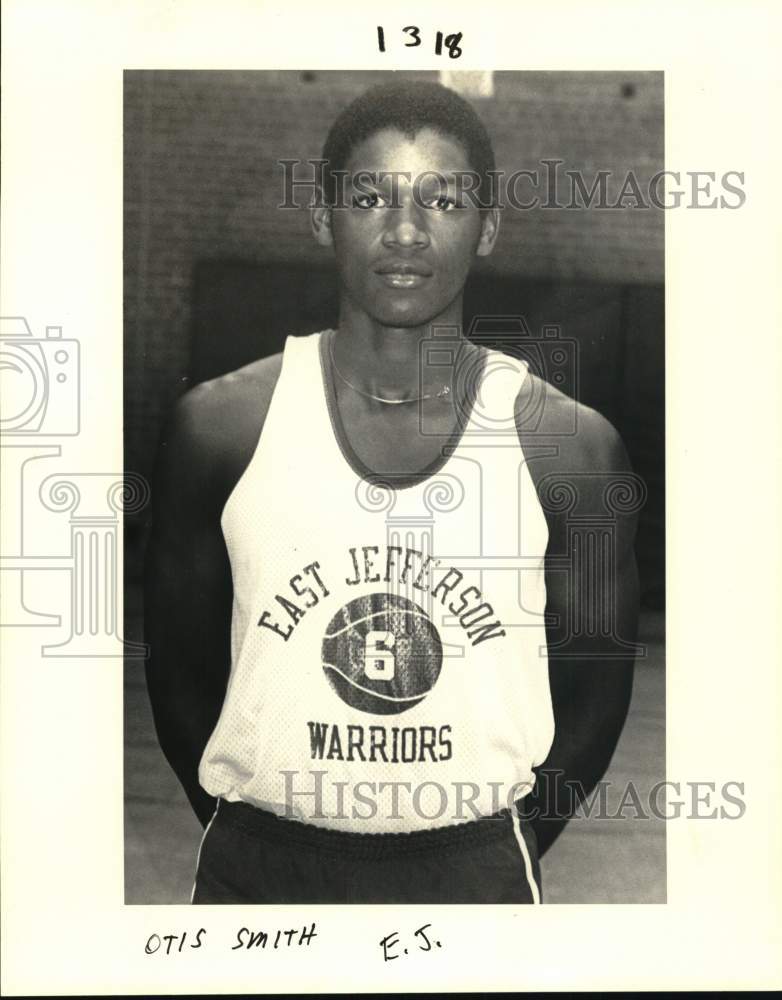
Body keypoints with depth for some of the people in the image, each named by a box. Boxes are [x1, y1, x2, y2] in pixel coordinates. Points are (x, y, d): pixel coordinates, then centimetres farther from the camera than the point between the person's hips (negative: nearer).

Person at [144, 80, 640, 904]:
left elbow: (595, 678, 1)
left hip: (474, 870, 0)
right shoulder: (220, 425, -10)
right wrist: (245, 841, 1)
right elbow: (177, 659, 0)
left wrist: (510, 853, 0)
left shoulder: (569, 444, -10)